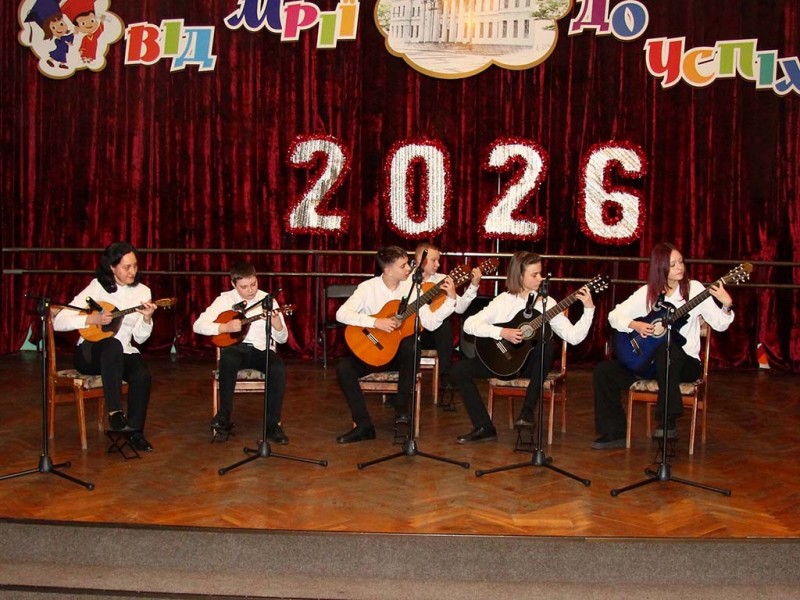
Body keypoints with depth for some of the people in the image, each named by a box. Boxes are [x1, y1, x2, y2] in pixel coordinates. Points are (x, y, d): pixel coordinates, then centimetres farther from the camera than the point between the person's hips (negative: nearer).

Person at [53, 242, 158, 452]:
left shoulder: (142, 291, 1)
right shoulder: (97, 287, -10)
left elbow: (140, 338, 0)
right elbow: (58, 322, -15)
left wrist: (146, 319, -19)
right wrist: (92, 318, -27)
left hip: (123, 355, 3)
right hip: (90, 353, -3)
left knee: (142, 375, -30)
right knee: (113, 345, -38)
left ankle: (135, 432, -15)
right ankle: (115, 412, -37)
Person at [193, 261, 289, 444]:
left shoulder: (268, 300, 3)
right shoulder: (225, 299, 2)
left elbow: (282, 339, 3)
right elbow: (198, 325, -5)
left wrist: (277, 324, -19)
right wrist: (225, 327, -18)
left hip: (262, 350, 1)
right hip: (235, 348, -1)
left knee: (279, 369, -31)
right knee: (228, 359, -37)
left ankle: (273, 424, -17)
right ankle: (223, 417, -21)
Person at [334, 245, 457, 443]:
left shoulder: (411, 288, -2)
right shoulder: (368, 287, -8)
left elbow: (430, 323, -8)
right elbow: (341, 313, -21)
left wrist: (451, 299, -18)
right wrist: (376, 322, -28)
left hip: (399, 352, 1)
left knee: (412, 345, -34)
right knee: (344, 367, -26)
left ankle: (402, 408, -18)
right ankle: (364, 426, -16)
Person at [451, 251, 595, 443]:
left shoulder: (547, 303, 0)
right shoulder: (504, 301, -1)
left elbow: (573, 336, -7)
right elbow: (469, 324, -12)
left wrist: (589, 309, -17)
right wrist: (501, 332, -23)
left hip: (531, 362, 0)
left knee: (546, 346, -34)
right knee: (460, 369, -18)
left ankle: (527, 411, -24)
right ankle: (484, 428, -14)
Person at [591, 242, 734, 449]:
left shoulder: (693, 288, -3)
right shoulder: (648, 292, 3)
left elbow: (719, 324, -10)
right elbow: (614, 315, 2)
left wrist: (726, 305, -28)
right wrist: (635, 325, -15)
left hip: (684, 362, -3)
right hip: (649, 361, 3)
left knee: (667, 346, -38)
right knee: (603, 371, -12)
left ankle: (668, 422, -30)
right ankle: (615, 433, -3)